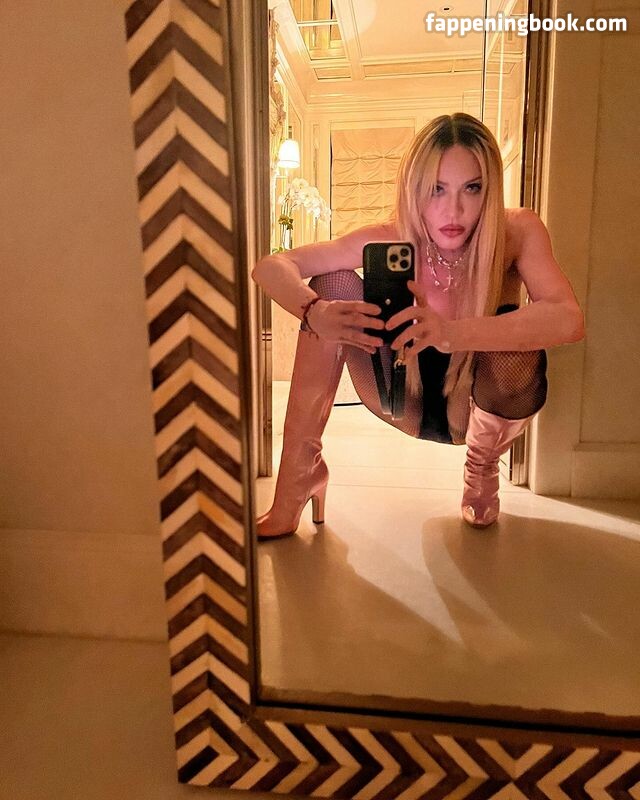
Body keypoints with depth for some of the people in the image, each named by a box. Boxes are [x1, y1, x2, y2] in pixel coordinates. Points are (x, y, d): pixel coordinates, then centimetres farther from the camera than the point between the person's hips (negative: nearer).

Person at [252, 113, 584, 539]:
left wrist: (452, 333, -53)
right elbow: (272, 267, -21)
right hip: (409, 402, 1)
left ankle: (483, 465, 0)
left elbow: (569, 320, -37)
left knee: (515, 345, -35)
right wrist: (316, 312, -44)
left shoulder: (518, 231, -21)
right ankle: (300, 472, -14)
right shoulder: (391, 240, -18)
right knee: (335, 281, -19)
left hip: (489, 405, -1)